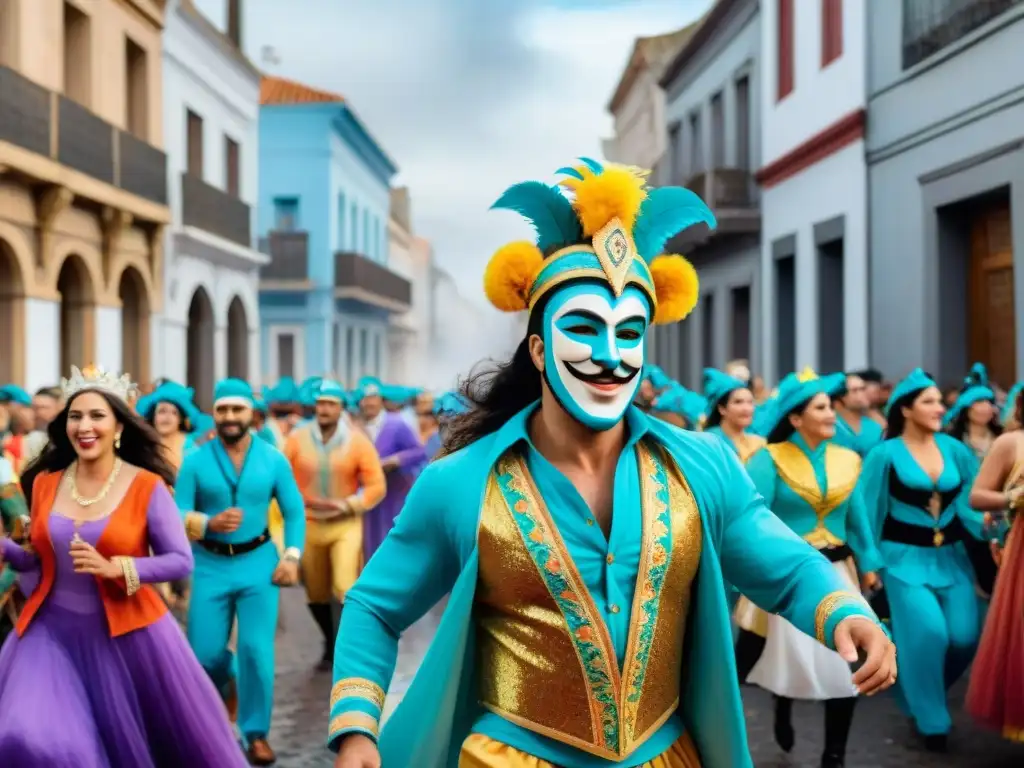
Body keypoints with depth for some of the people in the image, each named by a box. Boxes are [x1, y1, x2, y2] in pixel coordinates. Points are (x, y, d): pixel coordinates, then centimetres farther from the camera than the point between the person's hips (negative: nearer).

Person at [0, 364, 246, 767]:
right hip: (53, 629, 3)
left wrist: (115, 567, -22)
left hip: (125, 632, -2)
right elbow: (39, 558, 12)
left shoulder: (147, 486, -9)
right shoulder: (45, 483, 2)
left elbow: (181, 560, -11)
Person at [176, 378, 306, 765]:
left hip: (259, 562, 0)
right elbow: (177, 514, -7)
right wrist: (209, 523, -27)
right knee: (204, 652, 3)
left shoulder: (274, 459, 0)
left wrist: (292, 556, -8)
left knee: (257, 649, -6)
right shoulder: (195, 460, -4)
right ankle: (228, 681, 39)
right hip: (211, 565, 0)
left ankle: (256, 732, 10)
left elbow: (294, 510, 3)